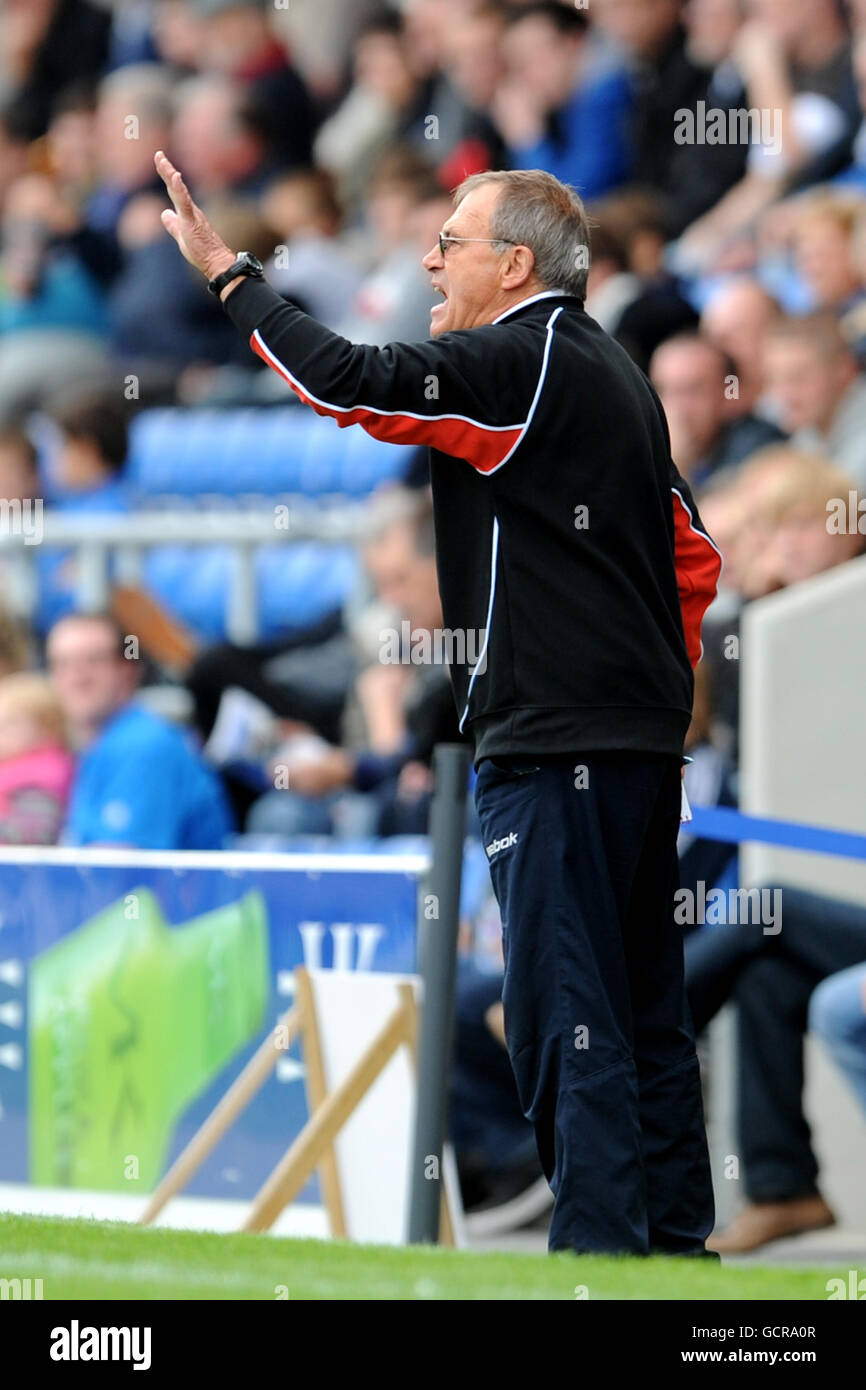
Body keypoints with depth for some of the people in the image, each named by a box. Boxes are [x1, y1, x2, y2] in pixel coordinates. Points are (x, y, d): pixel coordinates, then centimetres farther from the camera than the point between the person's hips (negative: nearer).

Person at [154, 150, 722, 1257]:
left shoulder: (520, 363, -10)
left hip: (554, 747, -10)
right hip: (645, 746, 10)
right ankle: (674, 1240, 16)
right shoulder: (615, 376, 19)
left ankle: (597, 1251, -12)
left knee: (565, 1013, -9)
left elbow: (351, 384, -20)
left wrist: (226, 272, -10)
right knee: (641, 1012, 12)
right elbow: (695, 559, 22)